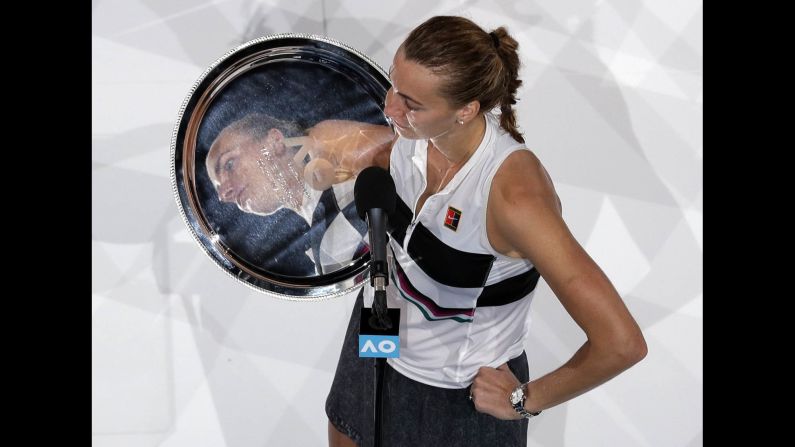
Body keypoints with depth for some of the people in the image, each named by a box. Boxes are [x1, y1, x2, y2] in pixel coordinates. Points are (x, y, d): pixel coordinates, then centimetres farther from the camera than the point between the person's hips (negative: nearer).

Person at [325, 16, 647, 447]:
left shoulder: (512, 194, -37)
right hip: (375, 342, 6)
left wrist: (526, 399, -23)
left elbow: (621, 343, -37)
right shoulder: (414, 129, -18)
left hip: (458, 394, -6)